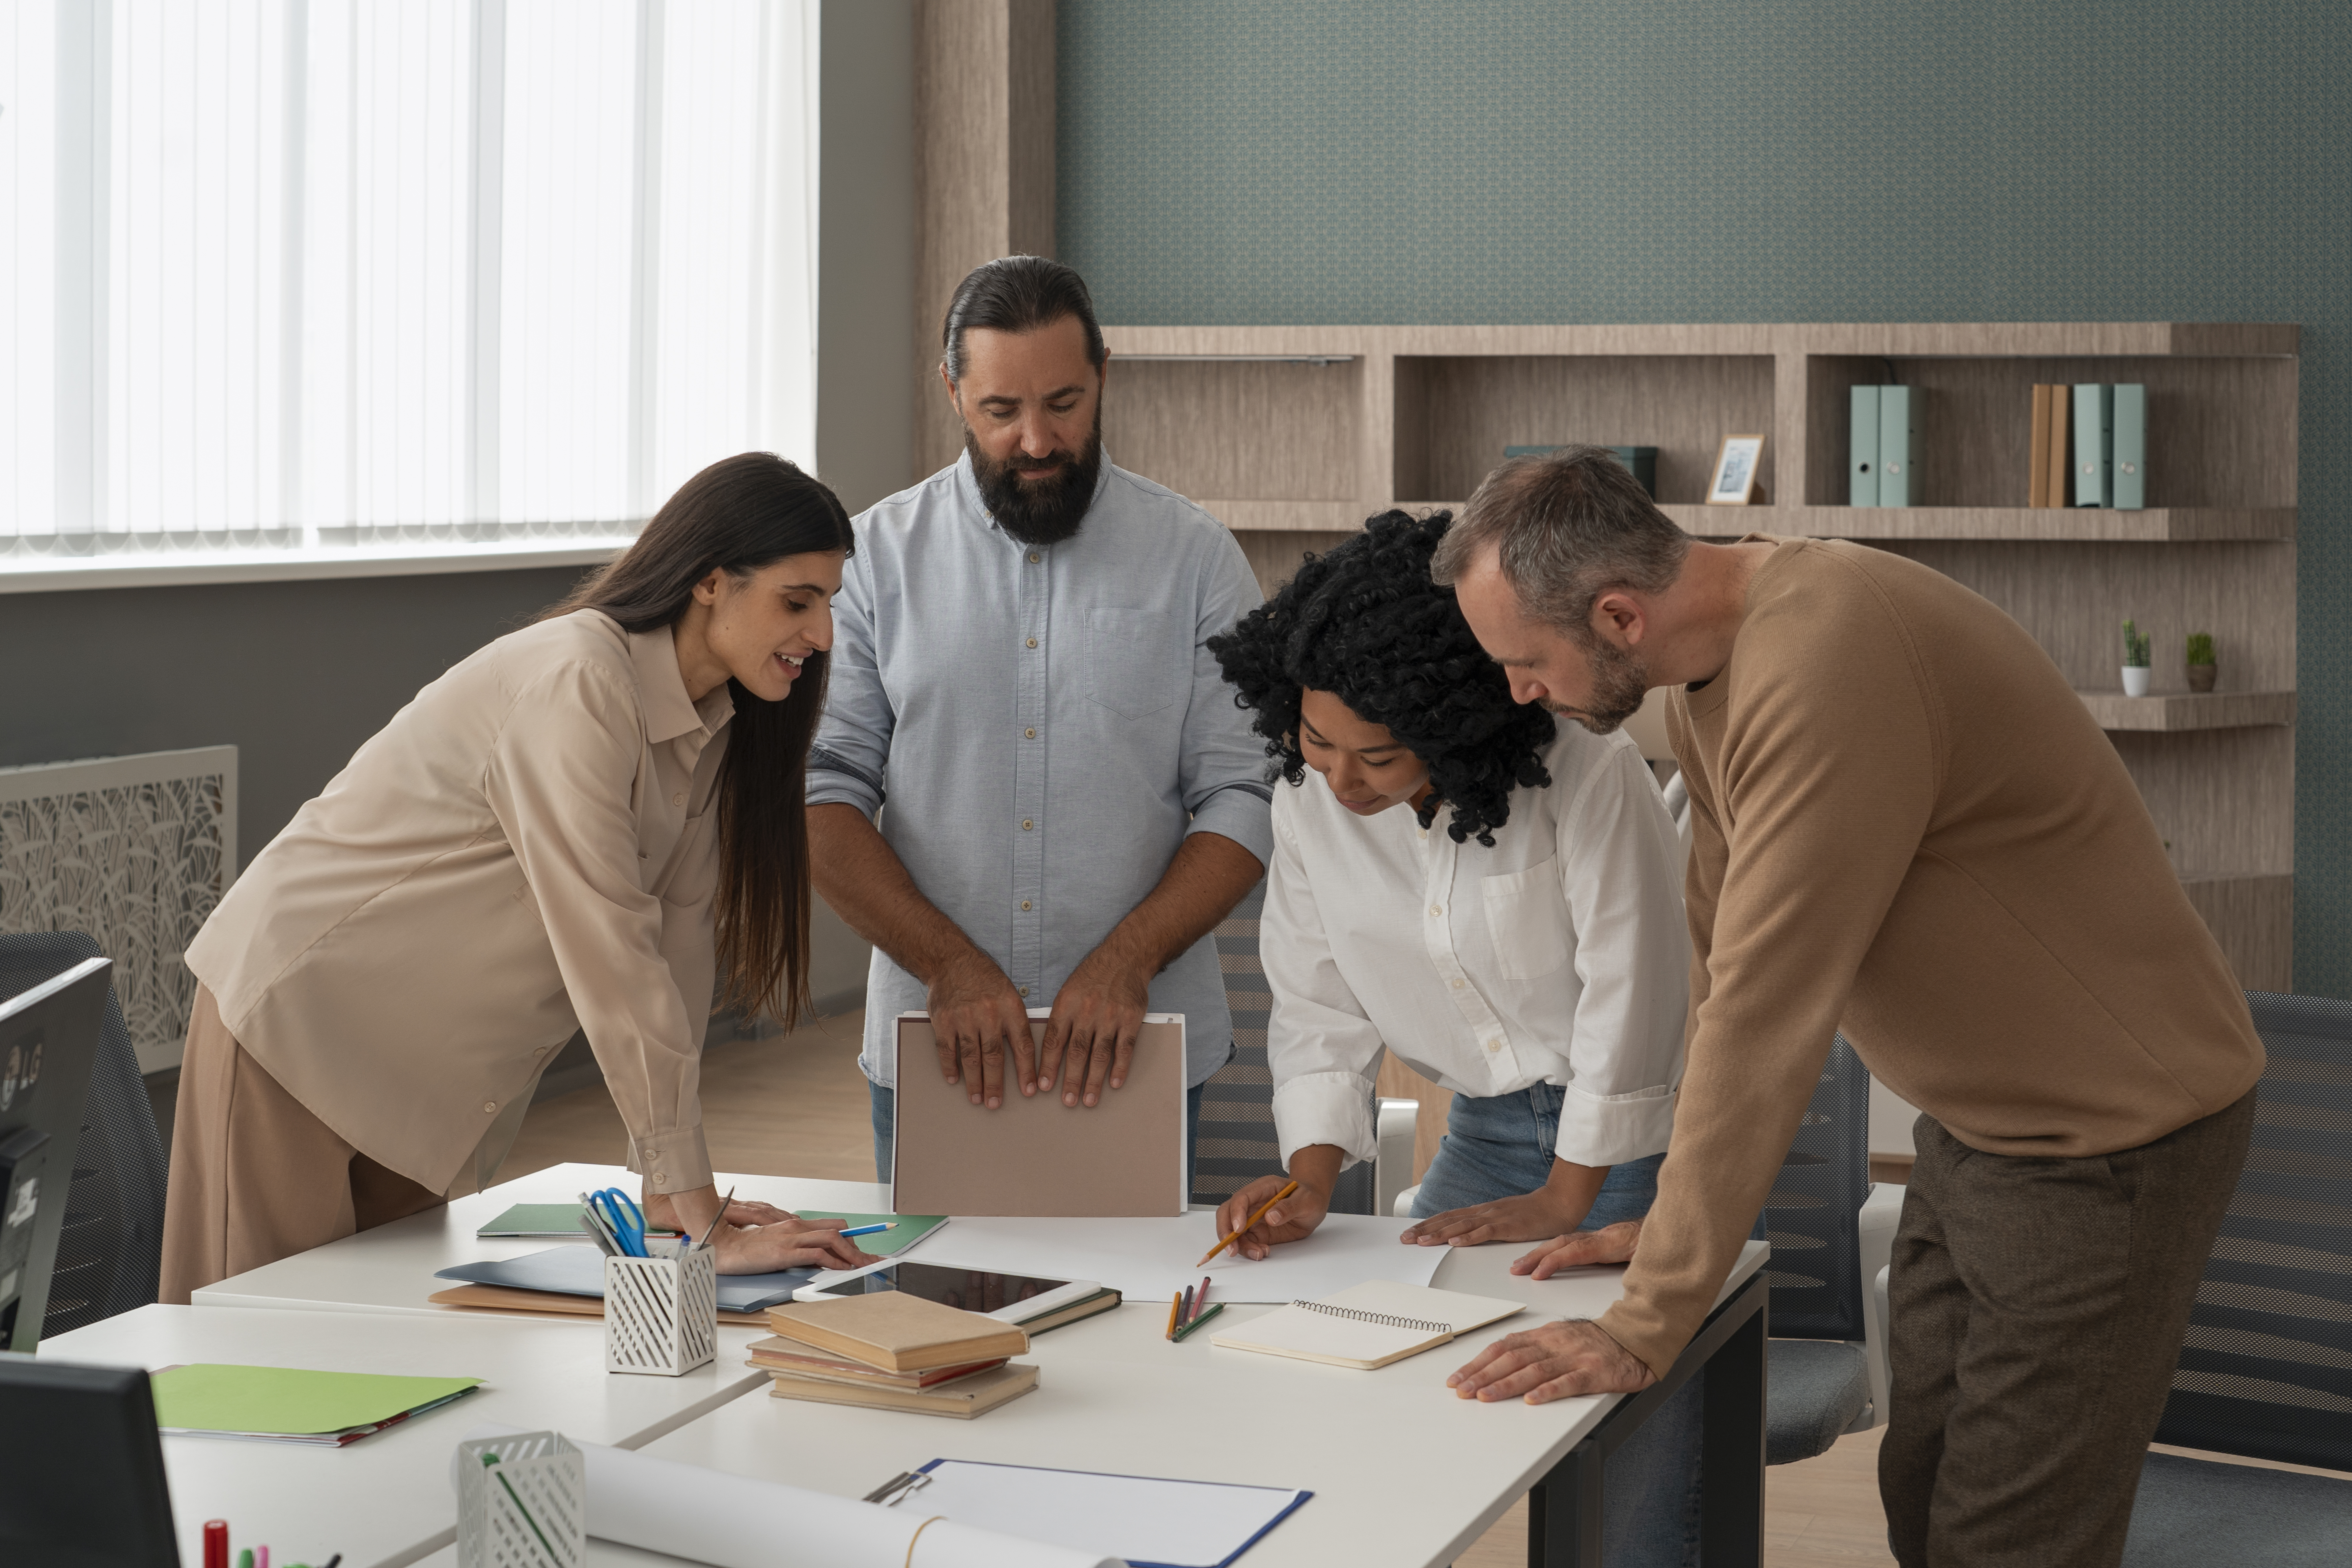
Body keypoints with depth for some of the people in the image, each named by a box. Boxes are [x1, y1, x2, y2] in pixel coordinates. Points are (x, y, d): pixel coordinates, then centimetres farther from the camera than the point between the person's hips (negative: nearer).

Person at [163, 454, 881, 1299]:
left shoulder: (713, 720, 1)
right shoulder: (577, 685, -26)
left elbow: (677, 944, 0)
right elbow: (610, 956, -30)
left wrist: (669, 1192, -5)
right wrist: (704, 1227, -29)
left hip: (424, 1063, 8)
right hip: (300, 1010, -8)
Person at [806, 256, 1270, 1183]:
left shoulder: (1195, 558, 2)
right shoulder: (881, 554, 3)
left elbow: (1244, 801, -3)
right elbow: (824, 794, -3)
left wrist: (1128, 956, -18)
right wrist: (949, 963, -16)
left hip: (1139, 1053, 0)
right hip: (929, 1053, 1)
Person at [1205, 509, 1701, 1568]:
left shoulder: (1589, 778, -23)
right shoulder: (1308, 805, -4)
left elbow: (1629, 994, -18)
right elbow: (1321, 1012, 4)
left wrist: (1564, 1198, -12)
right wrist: (1312, 1174, -11)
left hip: (1640, 1131, -5)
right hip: (1486, 1132, 5)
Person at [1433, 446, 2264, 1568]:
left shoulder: (1827, 667, -31)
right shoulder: (1707, 670, 0)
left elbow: (1766, 1024, -32)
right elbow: (1724, 962, 9)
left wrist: (1643, 1332, -28)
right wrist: (1678, 1222, 10)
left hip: (2109, 1139, -9)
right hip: (1978, 1124, 9)